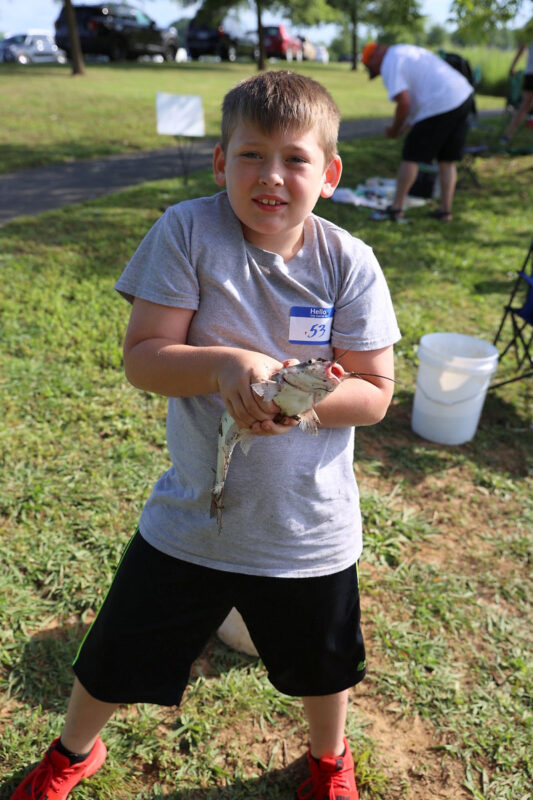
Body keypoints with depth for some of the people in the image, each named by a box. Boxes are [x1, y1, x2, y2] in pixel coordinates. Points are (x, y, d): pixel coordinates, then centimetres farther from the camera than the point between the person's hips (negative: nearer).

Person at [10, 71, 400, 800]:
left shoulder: (349, 263, -11)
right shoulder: (187, 231, -13)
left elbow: (374, 393, -9)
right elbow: (142, 356, -15)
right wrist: (224, 363, -32)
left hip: (311, 528, 1)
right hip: (192, 516, 0)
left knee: (323, 665, 25)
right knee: (115, 659, 18)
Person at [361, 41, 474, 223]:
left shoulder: (390, 65, -4)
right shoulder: (408, 51, 26)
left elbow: (404, 102, -15)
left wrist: (395, 129, 1)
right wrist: (407, 125, 26)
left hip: (441, 105, -9)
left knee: (411, 157, 1)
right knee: (448, 160, 13)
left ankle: (396, 208, 6)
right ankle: (445, 210, 17)